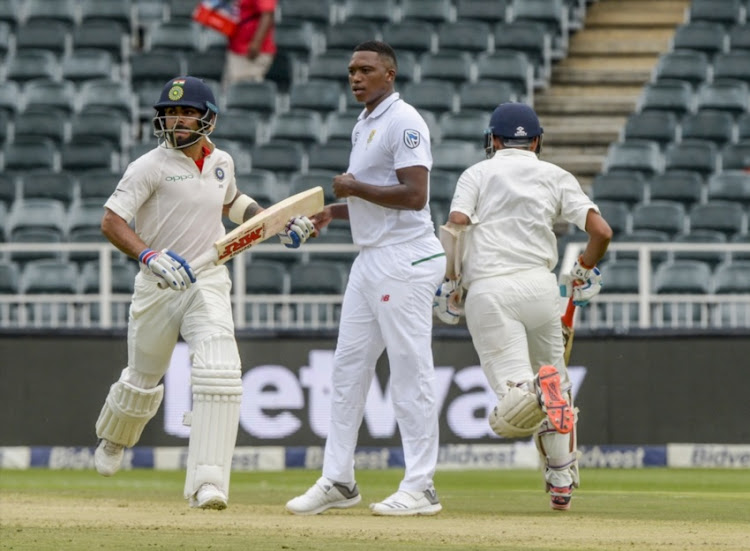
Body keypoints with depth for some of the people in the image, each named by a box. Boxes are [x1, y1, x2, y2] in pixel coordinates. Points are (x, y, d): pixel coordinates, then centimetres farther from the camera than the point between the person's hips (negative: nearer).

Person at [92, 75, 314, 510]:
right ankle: (113, 440, 50)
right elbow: (112, 221, -17)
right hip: (157, 286, -2)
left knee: (220, 373, -20)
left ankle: (208, 484, -24)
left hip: (208, 282, 2)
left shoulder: (221, 163, 6)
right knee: (143, 382, 14)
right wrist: (149, 255, -33)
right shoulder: (151, 166, -10)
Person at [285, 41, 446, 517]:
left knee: (411, 370, -6)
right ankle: (338, 482, 14)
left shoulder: (403, 122, -12)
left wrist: (355, 188, -14)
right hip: (371, 259, 10)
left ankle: (420, 488, -4)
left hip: (405, 259, -10)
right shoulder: (364, 125, 18)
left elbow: (414, 195, -22)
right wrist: (333, 212, 12)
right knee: (349, 367, 10)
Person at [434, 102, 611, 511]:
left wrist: (451, 283, 7)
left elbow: (455, 228, -4)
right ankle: (562, 480, 17)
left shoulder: (477, 174, 13)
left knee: (513, 393, -10)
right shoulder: (556, 176, 16)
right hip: (538, 283, 2)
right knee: (552, 376, 23)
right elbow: (601, 231, 6)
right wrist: (584, 272, 23)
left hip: (486, 292, -2)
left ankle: (528, 394, -46)